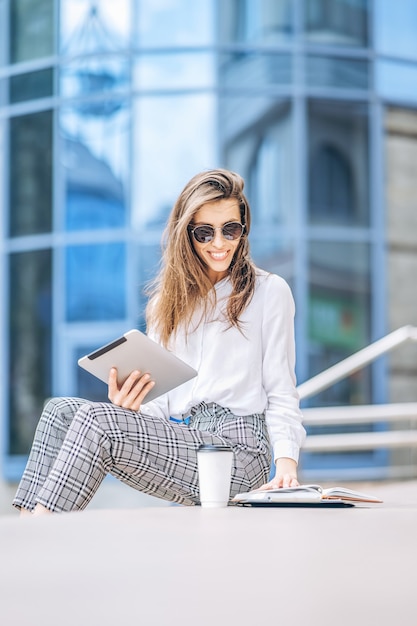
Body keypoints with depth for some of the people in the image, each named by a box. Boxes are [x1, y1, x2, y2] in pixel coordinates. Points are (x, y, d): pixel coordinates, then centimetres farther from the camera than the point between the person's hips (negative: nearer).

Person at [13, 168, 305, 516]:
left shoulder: (269, 291, 4)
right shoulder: (170, 298, 19)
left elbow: (282, 395, 0)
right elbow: (161, 396, 15)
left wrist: (286, 460, -17)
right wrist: (131, 407, -8)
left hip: (236, 449, -6)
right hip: (177, 439, 6)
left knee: (95, 419, -25)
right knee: (62, 409, -12)